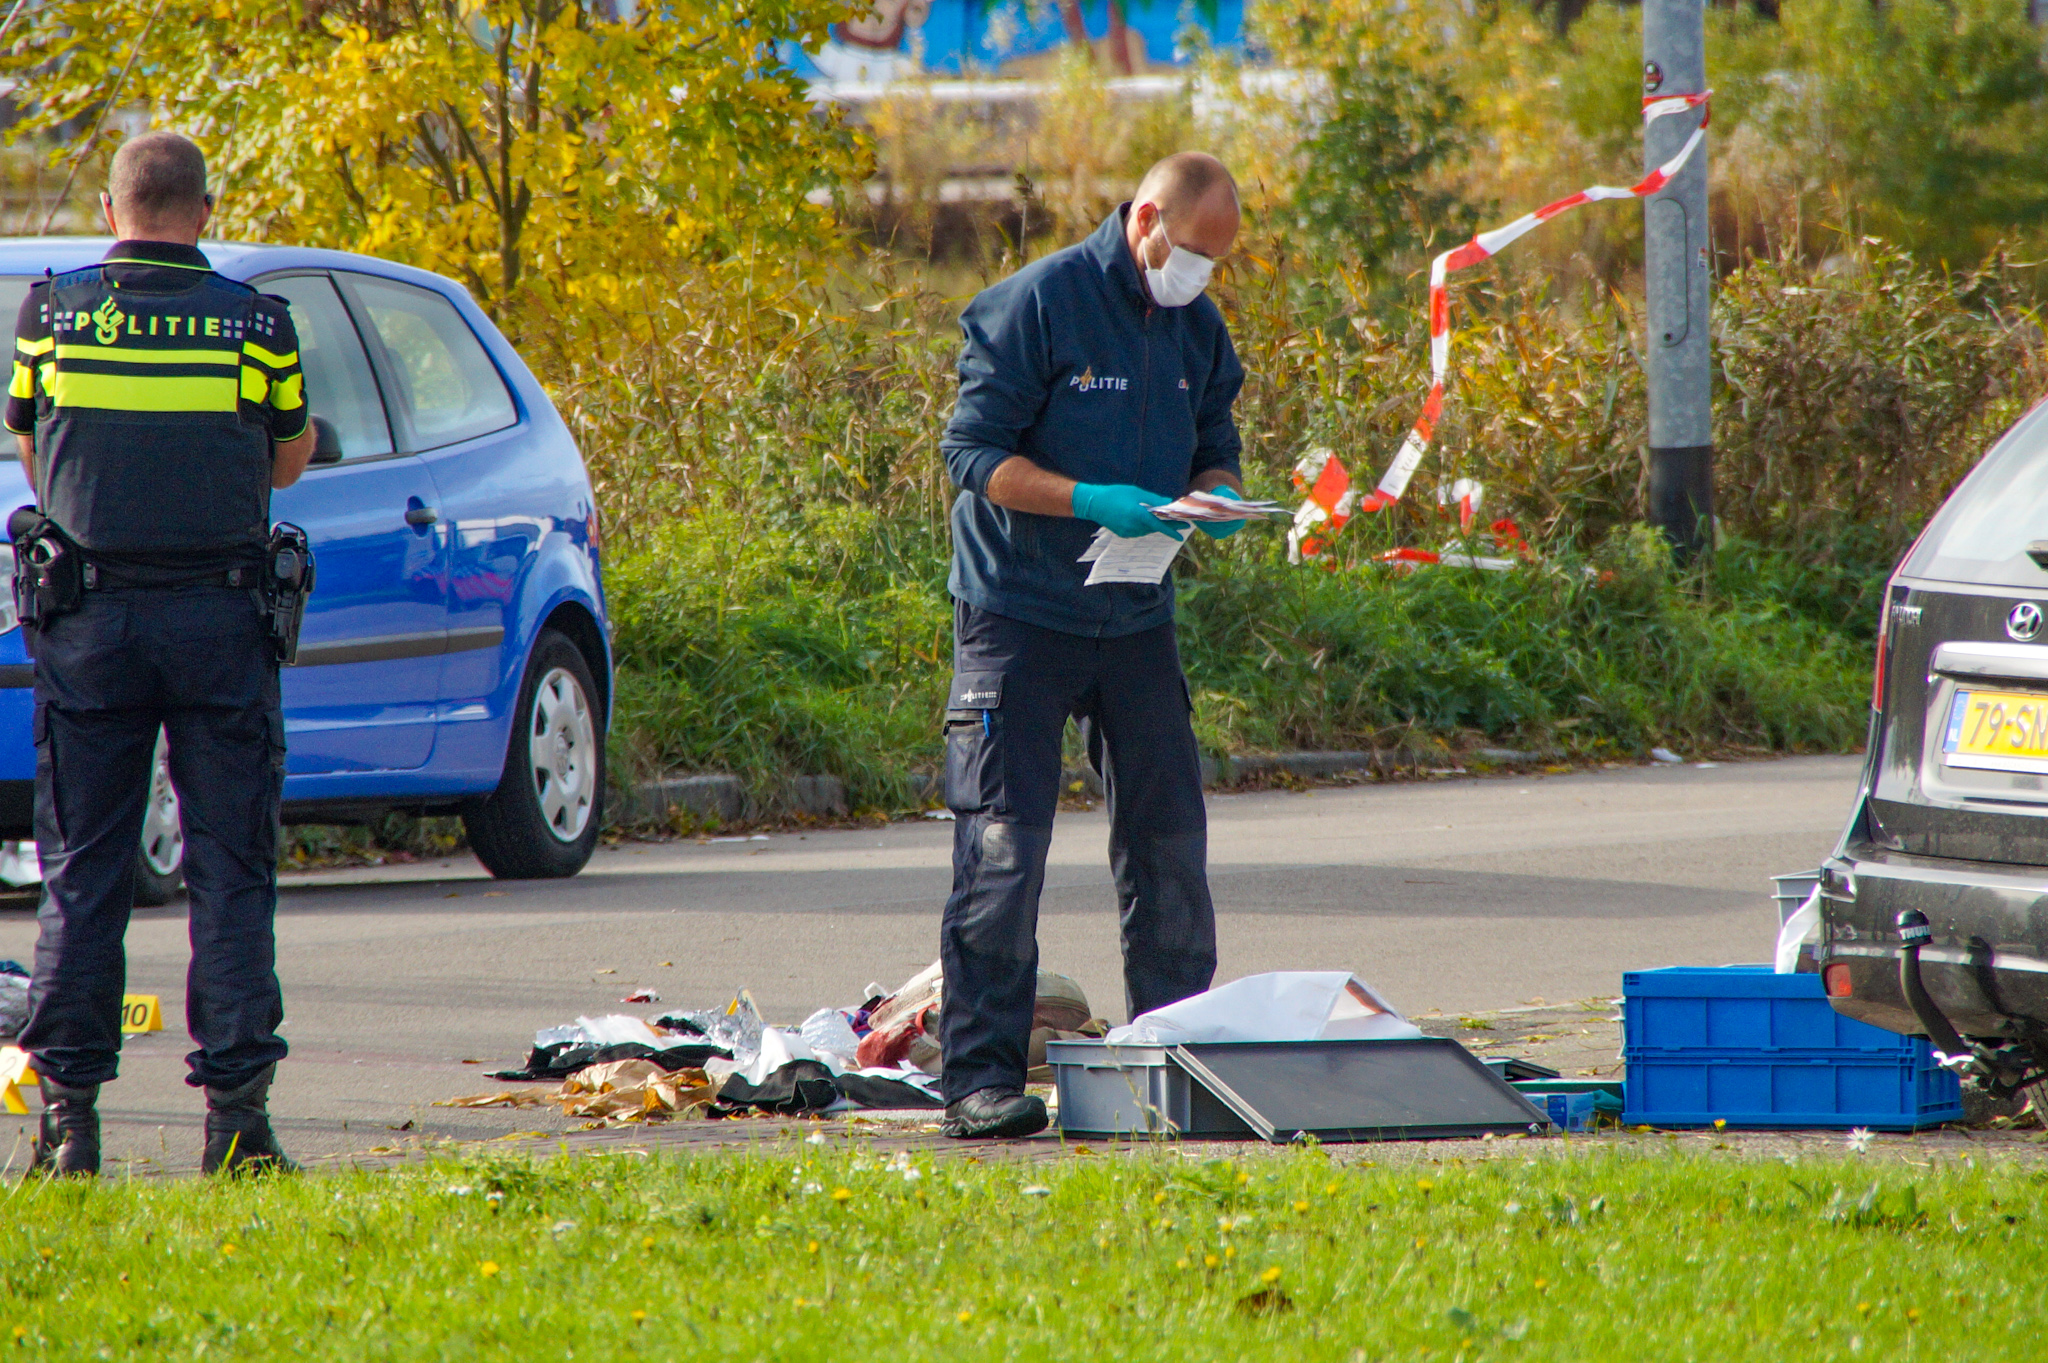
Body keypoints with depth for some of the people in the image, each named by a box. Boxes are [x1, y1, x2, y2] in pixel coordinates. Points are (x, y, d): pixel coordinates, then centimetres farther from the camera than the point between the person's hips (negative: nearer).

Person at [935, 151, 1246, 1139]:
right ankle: (981, 1075, -6)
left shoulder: (1196, 328, 8)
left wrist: (1216, 495, -7)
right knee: (1003, 843, -7)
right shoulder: (1038, 306, -12)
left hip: (1136, 615, 6)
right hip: (1019, 612, -6)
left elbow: (1214, 446, 18)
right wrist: (1093, 501, -25)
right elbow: (974, 453, -13)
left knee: (1168, 834, 8)